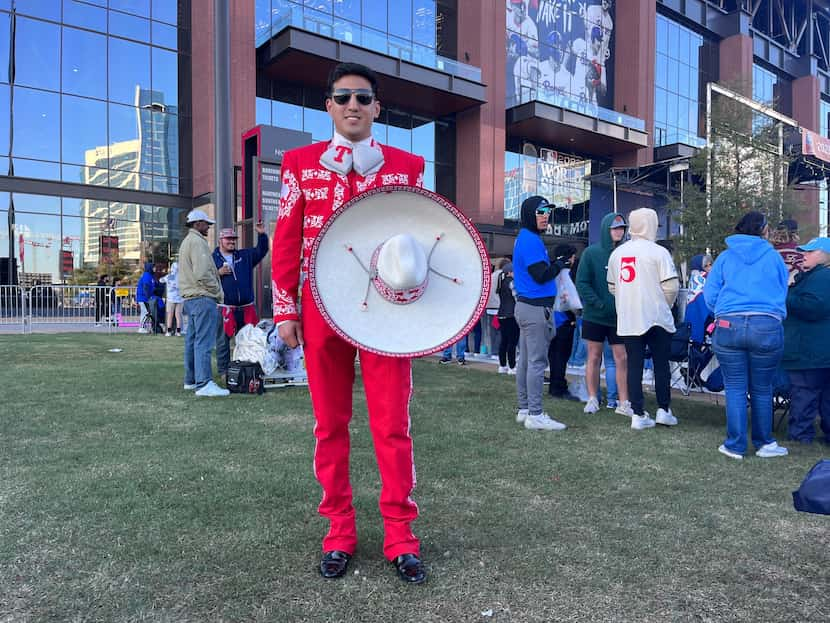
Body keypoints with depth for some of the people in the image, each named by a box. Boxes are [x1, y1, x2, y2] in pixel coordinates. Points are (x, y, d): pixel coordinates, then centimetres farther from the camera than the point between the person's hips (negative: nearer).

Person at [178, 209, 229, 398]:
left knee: (192, 340, 14)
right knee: (204, 341, -14)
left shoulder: (186, 241, 23)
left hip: (190, 297, 11)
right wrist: (218, 292, -9)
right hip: (203, 298, -11)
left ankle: (190, 380, 21)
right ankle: (204, 383, -17)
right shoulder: (197, 241, -11)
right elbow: (202, 273, -20)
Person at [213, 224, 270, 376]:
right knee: (223, 341, 2)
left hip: (246, 308, 4)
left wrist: (262, 234, 2)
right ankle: (223, 370, 10)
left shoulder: (245, 255, 15)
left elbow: (261, 250, 15)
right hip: (224, 308, -3)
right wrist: (218, 273, -14)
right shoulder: (212, 259, 4)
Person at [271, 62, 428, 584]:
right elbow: (286, 242, 6)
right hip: (322, 311, 1)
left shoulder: (408, 166, 6)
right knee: (330, 423, 9)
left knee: (393, 425, 2)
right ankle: (340, 531, 23)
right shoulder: (300, 163, 7)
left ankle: (400, 535, 17)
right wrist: (285, 310, 1)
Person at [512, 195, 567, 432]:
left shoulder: (525, 238, 18)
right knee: (537, 361, -8)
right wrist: (559, 264, -3)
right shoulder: (531, 240, -13)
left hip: (526, 306, 11)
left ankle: (524, 410, 20)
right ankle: (535, 415, -6)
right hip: (537, 308, -11)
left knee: (526, 360, 12)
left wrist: (554, 264, 4)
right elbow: (541, 275, -20)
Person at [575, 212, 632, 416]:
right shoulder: (591, 252, -3)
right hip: (594, 315, -1)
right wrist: (598, 303, -16)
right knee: (594, 356, 7)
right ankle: (592, 399, 18)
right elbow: (582, 283, -7)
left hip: (619, 317, 2)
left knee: (622, 359, 3)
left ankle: (623, 402, 11)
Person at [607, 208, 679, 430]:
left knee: (634, 366, 5)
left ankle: (638, 414, 6)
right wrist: (664, 305, 7)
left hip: (627, 320, 4)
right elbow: (671, 286, -11)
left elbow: (612, 287, 14)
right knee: (661, 365, 10)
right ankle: (663, 410, 15)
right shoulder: (658, 252, -9)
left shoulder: (617, 253, 8)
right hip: (656, 318, -4)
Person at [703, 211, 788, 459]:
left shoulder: (725, 257, 9)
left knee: (735, 389, 6)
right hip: (767, 327, 0)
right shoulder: (774, 257, 10)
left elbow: (710, 293, 6)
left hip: (729, 326, 0)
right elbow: (783, 293, 18)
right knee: (762, 389, 12)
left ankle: (735, 446, 11)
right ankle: (764, 443, 24)